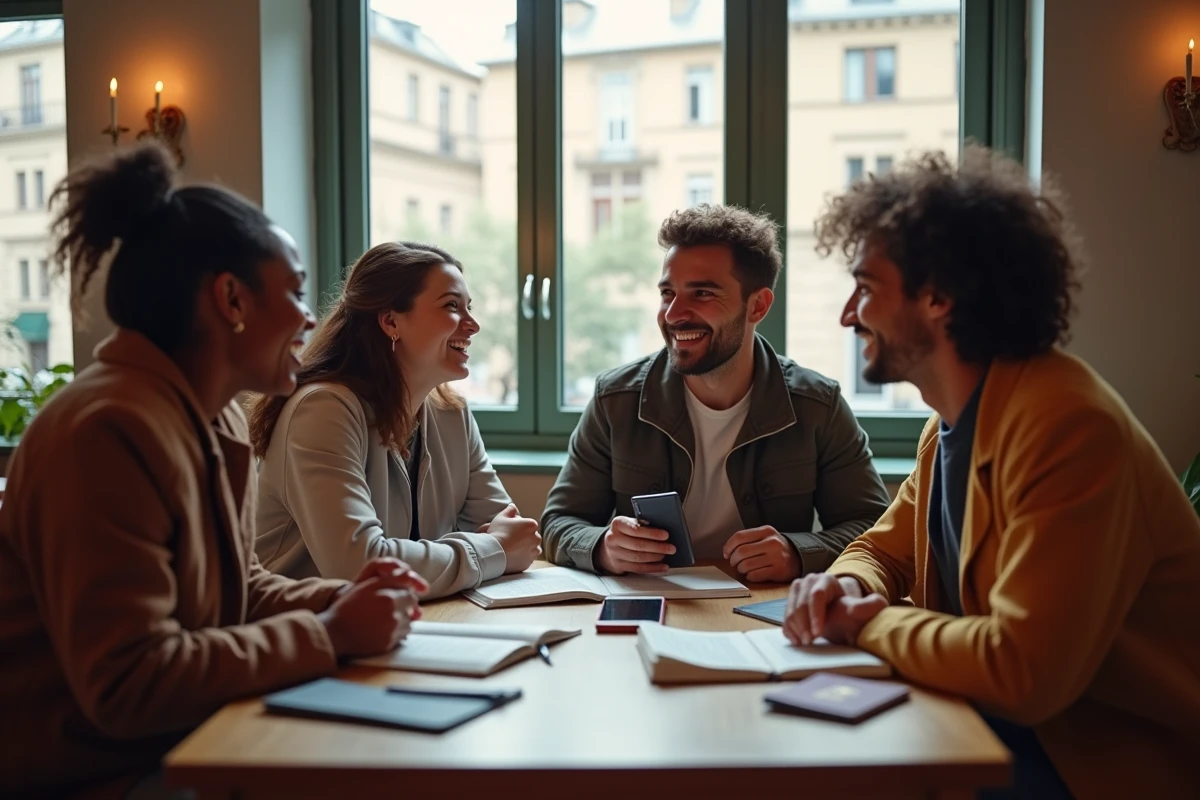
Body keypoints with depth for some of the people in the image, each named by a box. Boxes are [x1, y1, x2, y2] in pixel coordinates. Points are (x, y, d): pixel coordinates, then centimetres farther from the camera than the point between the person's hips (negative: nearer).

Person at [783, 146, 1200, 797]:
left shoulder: (1068, 424, -26)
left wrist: (869, 622, -16)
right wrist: (846, 588, -10)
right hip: (1013, 722, 7)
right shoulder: (951, 423, 3)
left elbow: (1021, 670, -32)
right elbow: (885, 550, 13)